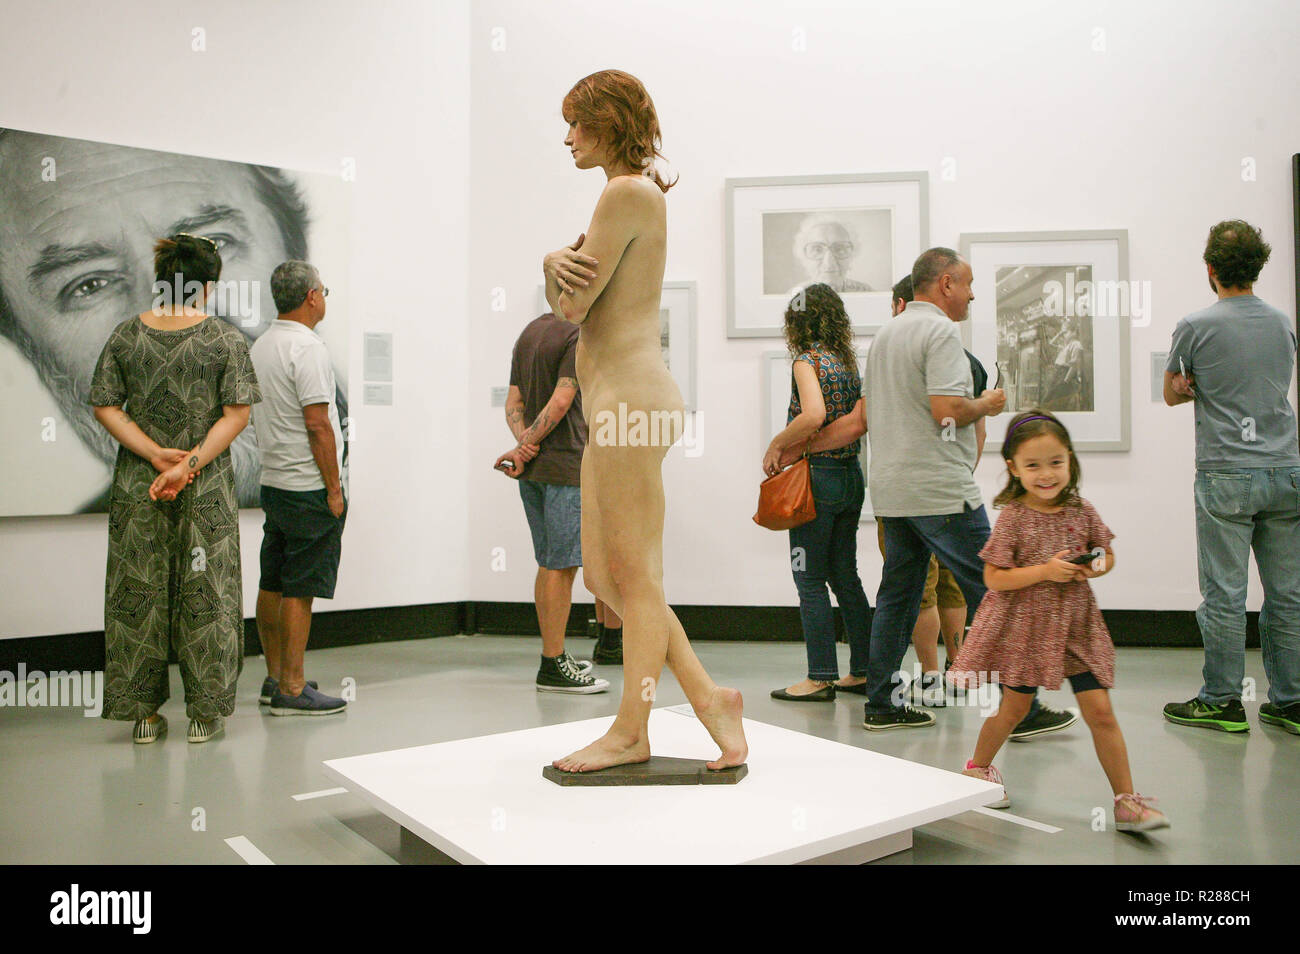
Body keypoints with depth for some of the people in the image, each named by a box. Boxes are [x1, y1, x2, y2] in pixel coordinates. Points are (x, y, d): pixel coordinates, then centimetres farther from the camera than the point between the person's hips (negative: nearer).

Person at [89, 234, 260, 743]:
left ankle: (144, 712, 19)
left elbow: (105, 408, -1)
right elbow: (236, 414, -11)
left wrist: (155, 454, -6)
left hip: (136, 490, 2)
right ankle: (205, 712, 14)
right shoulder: (226, 340, -5)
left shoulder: (125, 336, 3)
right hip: (208, 492, -2)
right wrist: (190, 464, -13)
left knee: (138, 592, 11)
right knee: (205, 594, 7)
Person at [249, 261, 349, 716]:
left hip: (272, 482, 10)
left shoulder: (260, 346, 14)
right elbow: (318, 424, -20)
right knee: (300, 590, -5)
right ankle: (291, 690, 0)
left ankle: (275, 679, 24)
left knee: (273, 584, 14)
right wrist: (334, 487, -14)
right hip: (309, 488, -10)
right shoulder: (306, 347, -16)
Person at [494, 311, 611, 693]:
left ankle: (554, 657, 21)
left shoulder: (527, 333, 17)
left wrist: (523, 442, -4)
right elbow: (561, 402, -18)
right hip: (565, 465, -9)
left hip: (533, 470, 9)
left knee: (549, 564, 13)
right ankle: (553, 666, -1)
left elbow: (513, 401, 11)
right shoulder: (577, 337, -10)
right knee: (561, 565, -5)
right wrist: (524, 449, -13)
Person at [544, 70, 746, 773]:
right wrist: (556, 262, -6)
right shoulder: (639, 194, 22)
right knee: (602, 576, 12)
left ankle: (630, 733, 14)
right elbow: (559, 294, 17)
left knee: (635, 576, 0)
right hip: (614, 402, 10)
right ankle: (707, 696, 18)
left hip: (629, 396, -10)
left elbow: (573, 306, -14)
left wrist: (569, 274, 8)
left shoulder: (627, 193, -9)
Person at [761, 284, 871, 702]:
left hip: (817, 479, -8)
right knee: (845, 576, 14)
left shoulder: (808, 360, -11)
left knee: (810, 580, 1)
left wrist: (775, 445, -15)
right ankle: (864, 670, 21)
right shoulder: (849, 362, 11)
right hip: (851, 476, 8)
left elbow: (813, 415, -27)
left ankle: (821, 678, 6)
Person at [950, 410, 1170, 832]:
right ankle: (978, 766, 36)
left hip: (1075, 625, 3)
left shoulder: (1083, 512, -1)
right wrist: (1044, 571, -25)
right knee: (1015, 705, 12)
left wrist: (1095, 567, -11)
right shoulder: (1013, 518, -12)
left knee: (1100, 710, 0)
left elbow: (1108, 555, 12)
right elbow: (994, 578, -14)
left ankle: (1126, 800, 10)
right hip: (1025, 626, -3)